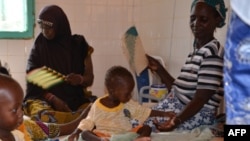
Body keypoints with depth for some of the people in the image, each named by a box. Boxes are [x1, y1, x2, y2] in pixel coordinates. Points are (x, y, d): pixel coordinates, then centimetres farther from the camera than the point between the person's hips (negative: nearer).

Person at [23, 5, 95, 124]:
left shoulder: (79, 45, 4)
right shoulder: (38, 47, 3)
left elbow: (90, 79, 7)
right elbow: (32, 82, 1)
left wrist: (80, 79, -17)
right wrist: (53, 98, -15)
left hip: (76, 99, 1)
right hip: (44, 98, -1)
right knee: (42, 116, -36)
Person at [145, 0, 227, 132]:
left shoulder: (212, 52, -14)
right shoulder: (196, 52, 14)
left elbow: (201, 99, -21)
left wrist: (175, 121, -32)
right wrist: (159, 69, 11)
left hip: (195, 117, -9)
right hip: (178, 109, 9)